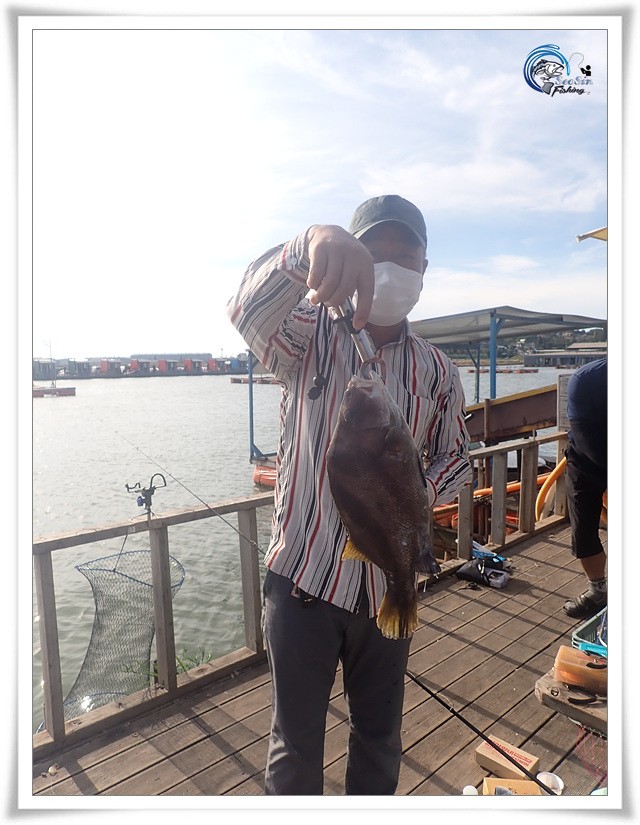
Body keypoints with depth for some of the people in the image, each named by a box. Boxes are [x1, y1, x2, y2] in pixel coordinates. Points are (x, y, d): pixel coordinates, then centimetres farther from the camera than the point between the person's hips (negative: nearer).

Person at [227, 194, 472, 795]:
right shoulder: (310, 336, -7)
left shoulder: (437, 373, 2)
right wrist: (311, 243, -47)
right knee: (296, 737, 17)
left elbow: (455, 458, 11)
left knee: (379, 733, 23)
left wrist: (417, 493, -11)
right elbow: (247, 311, -28)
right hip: (301, 576, -3)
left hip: (389, 583, 3)